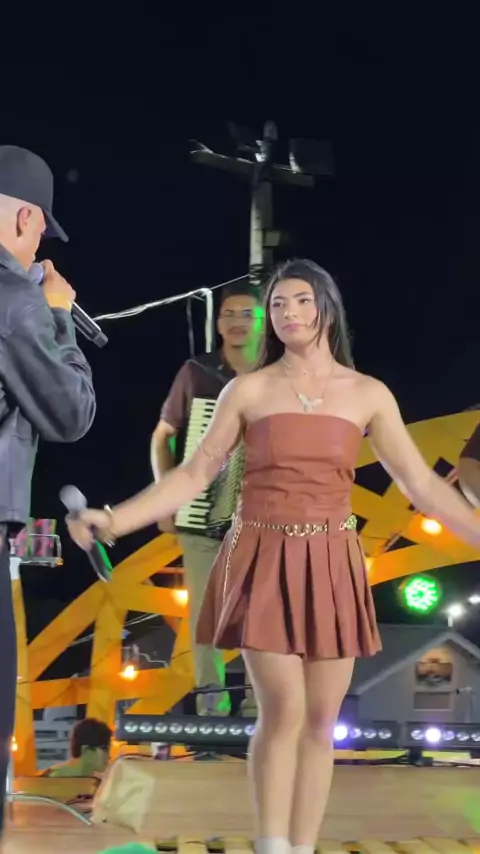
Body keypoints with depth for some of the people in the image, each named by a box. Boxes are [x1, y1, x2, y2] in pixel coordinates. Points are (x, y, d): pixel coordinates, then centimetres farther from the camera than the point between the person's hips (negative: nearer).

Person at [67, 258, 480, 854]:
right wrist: (114, 520, -8)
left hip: (331, 565, 2)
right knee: (283, 711, -10)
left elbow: (421, 483, 5)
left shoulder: (369, 394, 5)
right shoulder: (247, 390, 2)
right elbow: (194, 475, 2)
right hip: (264, 560, -2)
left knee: (321, 720, 3)